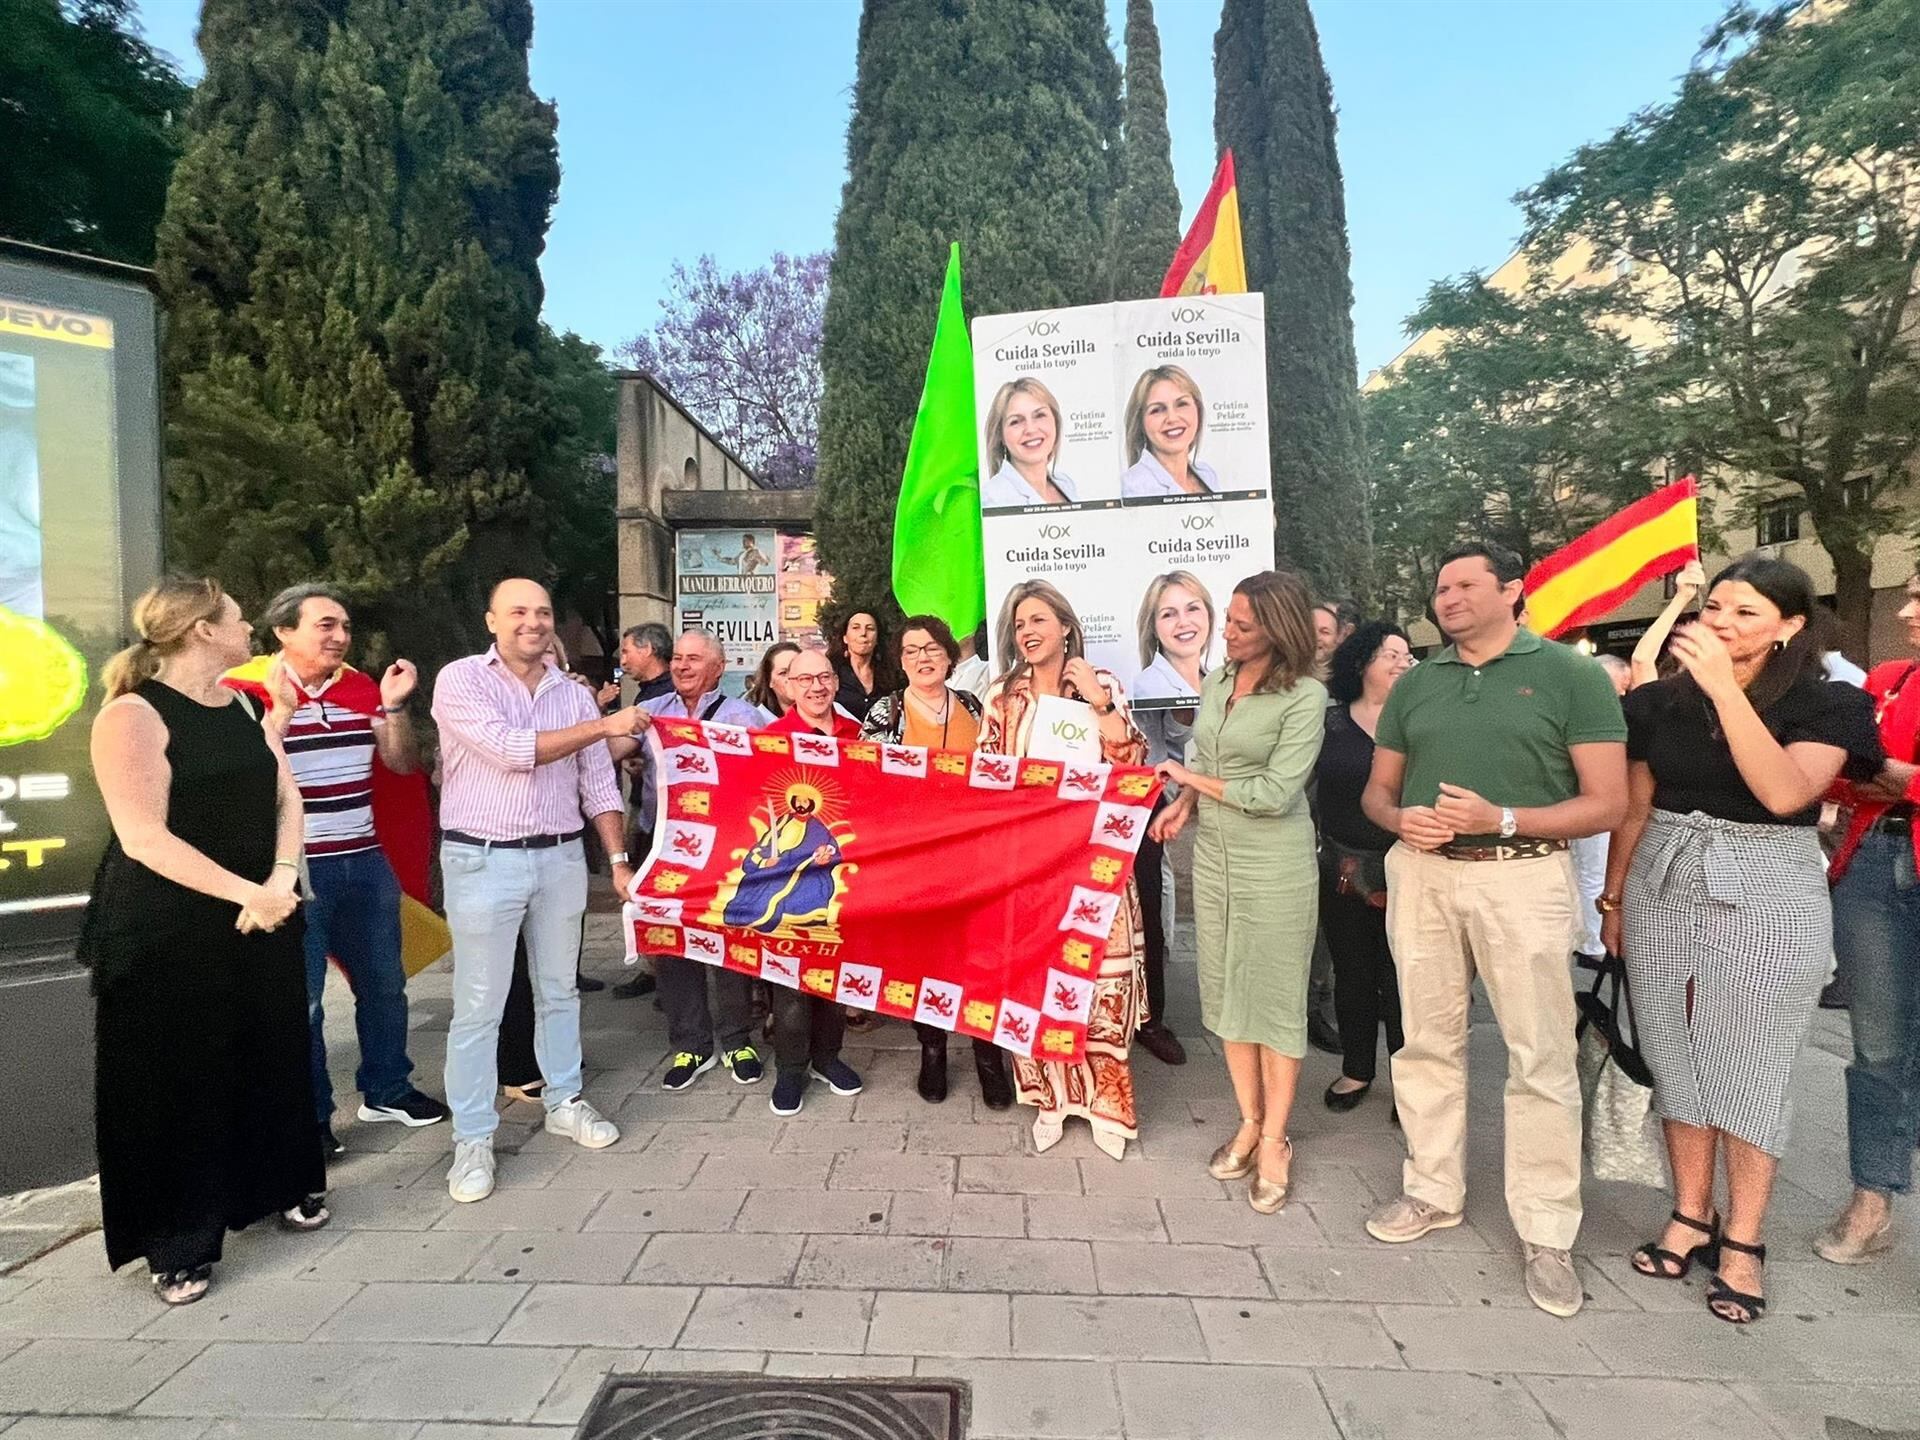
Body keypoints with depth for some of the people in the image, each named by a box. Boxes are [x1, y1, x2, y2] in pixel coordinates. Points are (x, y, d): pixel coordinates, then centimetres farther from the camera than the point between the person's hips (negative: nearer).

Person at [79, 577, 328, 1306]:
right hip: (167, 932, -6)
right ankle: (178, 1242, 20)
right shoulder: (132, 716, -14)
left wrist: (283, 876, -12)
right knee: (174, 1079, 5)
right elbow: (143, 838, -21)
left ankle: (283, 1185, 34)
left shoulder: (243, 705, 7)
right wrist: (247, 892, -24)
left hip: (263, 917, 6)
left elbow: (286, 793, 5)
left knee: (273, 1056, 15)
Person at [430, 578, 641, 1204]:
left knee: (558, 990, 16)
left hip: (561, 858, 4)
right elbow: (512, 751, -20)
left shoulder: (574, 693, 7)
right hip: (483, 860, -4)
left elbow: (597, 784, 8)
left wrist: (619, 858, 3)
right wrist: (603, 726, -17)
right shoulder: (461, 681, -6)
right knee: (479, 1007, 4)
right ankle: (473, 1137, 17)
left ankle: (563, 1101, 32)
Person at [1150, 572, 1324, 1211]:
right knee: (1225, 989, 12)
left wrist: (1193, 778, -8)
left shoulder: (1305, 696, -13)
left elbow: (1275, 792, -17)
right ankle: (1248, 1122, 28)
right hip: (1212, 852, 6)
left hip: (1274, 859, -6)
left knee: (1274, 996, 5)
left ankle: (1274, 1140, 19)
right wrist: (1184, 804, -4)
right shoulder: (1217, 682, 6)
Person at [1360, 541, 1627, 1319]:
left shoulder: (1571, 675, -2)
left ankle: (1547, 1234, 17)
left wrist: (1501, 819, -19)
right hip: (1421, 874, 4)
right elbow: (1375, 791, 14)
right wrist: (1401, 819, -8)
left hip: (1522, 878, -4)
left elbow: (1606, 803, -6)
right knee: (1427, 1041, 12)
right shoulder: (1414, 683, 10)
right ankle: (1433, 1191, 29)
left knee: (1540, 1058, 2)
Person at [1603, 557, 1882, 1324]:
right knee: (1678, 1059, 10)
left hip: (1768, 902, -3)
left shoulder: (1825, 705, -6)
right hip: (1664, 893, 3)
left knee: (1749, 1069, 5)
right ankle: (1690, 1216, 24)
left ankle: (1743, 1242, 18)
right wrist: (1613, 900, 10)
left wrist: (1724, 687, -27)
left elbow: (1783, 793, -24)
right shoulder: (1660, 701, 2)